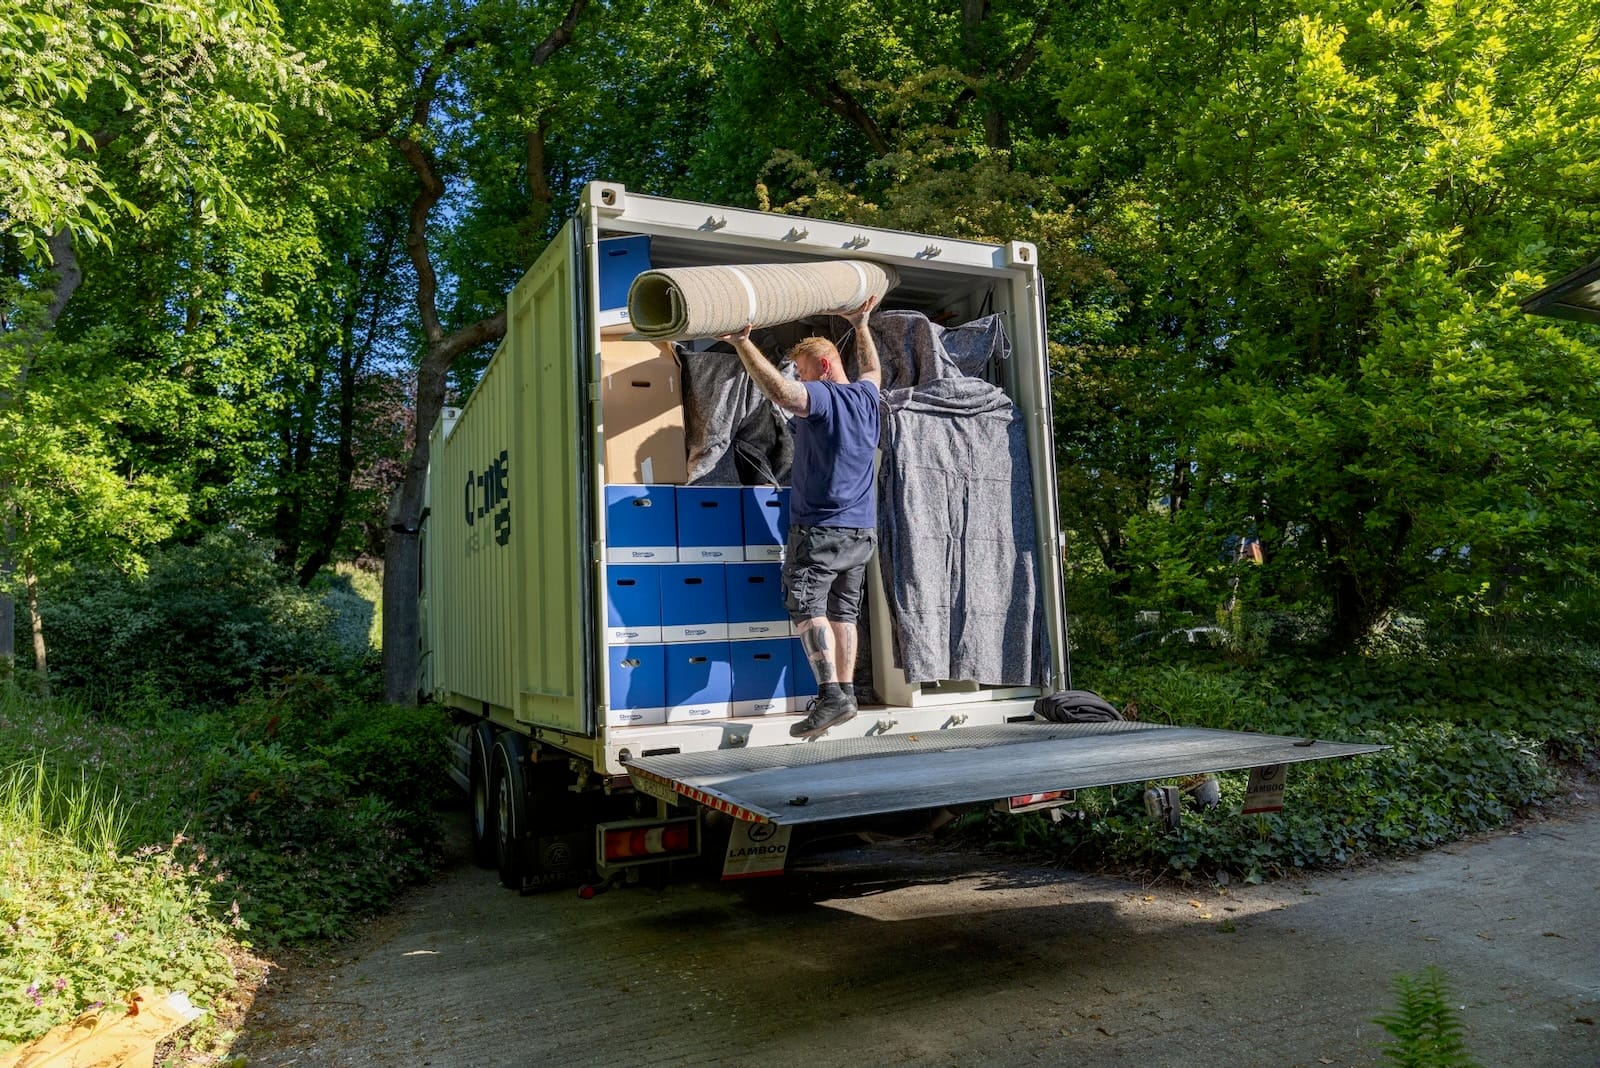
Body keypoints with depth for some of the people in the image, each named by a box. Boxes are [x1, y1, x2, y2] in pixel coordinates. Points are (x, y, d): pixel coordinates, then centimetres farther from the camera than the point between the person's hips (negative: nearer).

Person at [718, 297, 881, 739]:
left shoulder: (822, 397, -11)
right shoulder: (866, 396, 13)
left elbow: (779, 391, -31)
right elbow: (872, 370, 38)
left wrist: (743, 342, -30)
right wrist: (860, 325, 46)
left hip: (819, 528, -8)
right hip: (862, 529, 8)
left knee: (808, 607, -11)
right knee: (843, 612, 11)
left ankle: (831, 694, -21)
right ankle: (845, 693, 12)